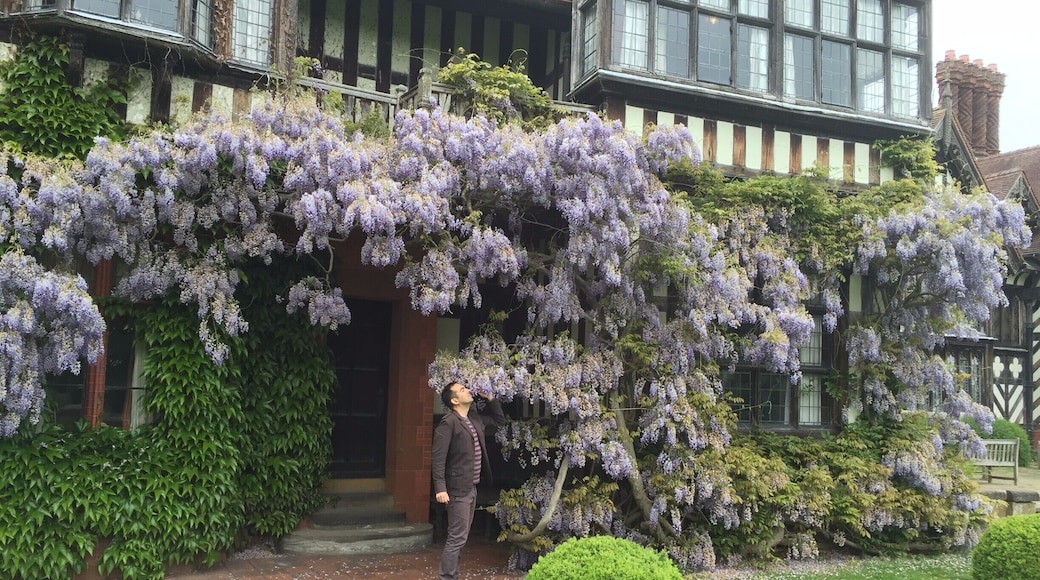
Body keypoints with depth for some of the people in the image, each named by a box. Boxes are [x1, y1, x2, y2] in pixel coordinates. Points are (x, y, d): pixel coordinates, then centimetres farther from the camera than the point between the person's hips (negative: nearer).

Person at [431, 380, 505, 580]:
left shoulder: (475, 417, 11)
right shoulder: (448, 423, -14)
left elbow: (499, 418, 28)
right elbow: (438, 458, -18)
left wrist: (490, 398, 13)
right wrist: (440, 488, -25)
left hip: (472, 488, 9)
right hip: (458, 489, -9)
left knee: (461, 537, 14)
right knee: (457, 538, -8)